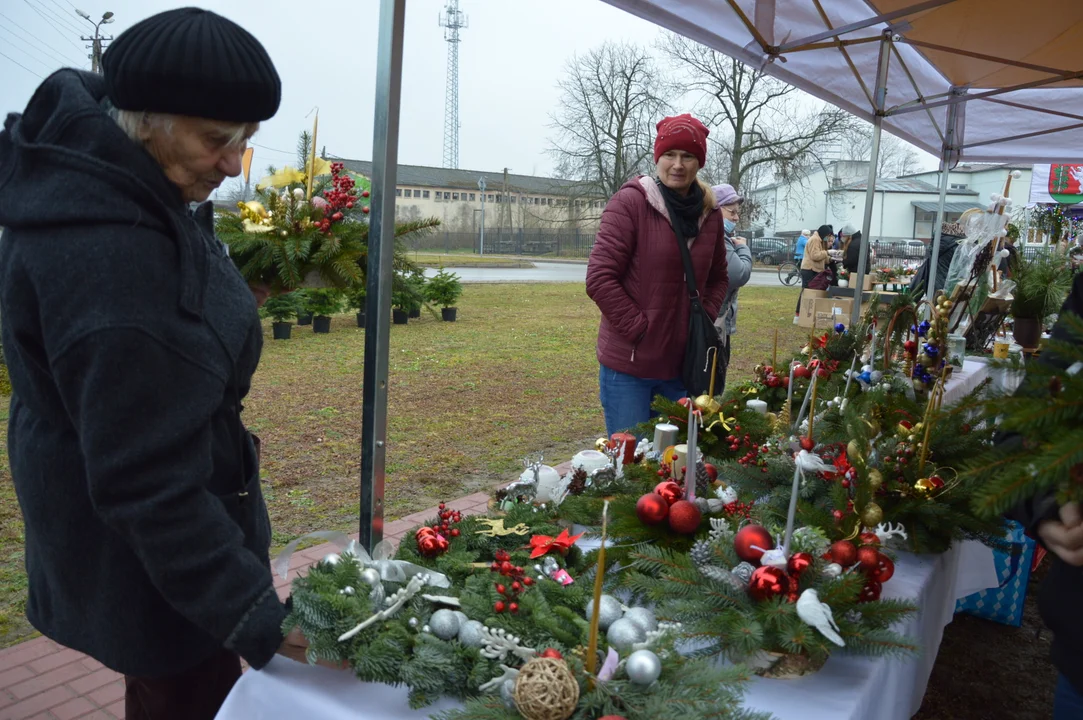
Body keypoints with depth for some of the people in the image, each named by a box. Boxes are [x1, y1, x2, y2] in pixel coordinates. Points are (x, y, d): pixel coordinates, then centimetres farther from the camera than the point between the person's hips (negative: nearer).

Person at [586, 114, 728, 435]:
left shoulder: (709, 213, 7)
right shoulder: (630, 202, -10)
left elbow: (718, 278, 20)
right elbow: (600, 279, -14)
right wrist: (639, 329, -14)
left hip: (682, 364, 5)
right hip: (628, 364, -5)